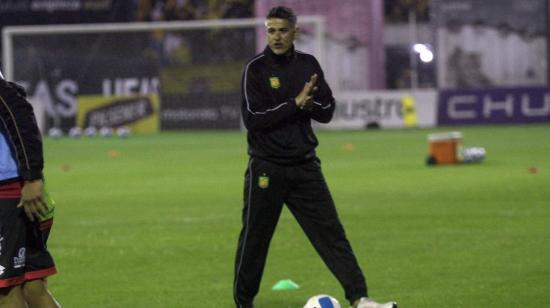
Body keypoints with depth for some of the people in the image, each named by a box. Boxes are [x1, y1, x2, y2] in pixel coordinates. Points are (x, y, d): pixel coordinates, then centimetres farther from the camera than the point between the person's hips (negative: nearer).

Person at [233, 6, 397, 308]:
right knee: (254, 239, 4)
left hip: (305, 167, 4)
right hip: (267, 168, -4)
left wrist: (308, 103, -12)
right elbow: (252, 118, -15)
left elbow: (327, 111, 10)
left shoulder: (308, 64, 8)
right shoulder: (256, 68, -6)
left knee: (331, 232, -4)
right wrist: (294, 104, -19)